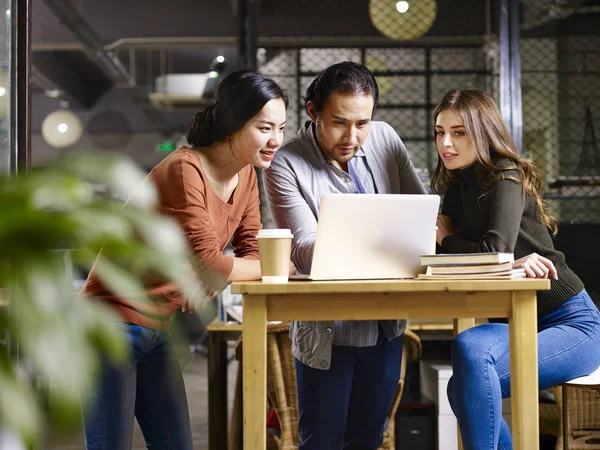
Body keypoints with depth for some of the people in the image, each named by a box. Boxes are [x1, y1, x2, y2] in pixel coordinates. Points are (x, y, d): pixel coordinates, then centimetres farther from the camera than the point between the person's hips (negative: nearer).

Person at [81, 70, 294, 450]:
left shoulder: (246, 176, 4)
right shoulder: (185, 170, -23)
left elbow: (252, 251, 3)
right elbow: (207, 262, -27)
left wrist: (207, 283, -18)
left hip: (156, 331, 8)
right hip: (113, 326, -8)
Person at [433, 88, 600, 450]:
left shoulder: (506, 179, -11)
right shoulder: (458, 189, 11)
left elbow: (496, 251, -25)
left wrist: (446, 237, -6)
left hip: (570, 323, -7)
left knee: (470, 348, -31)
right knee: (465, 389, -19)